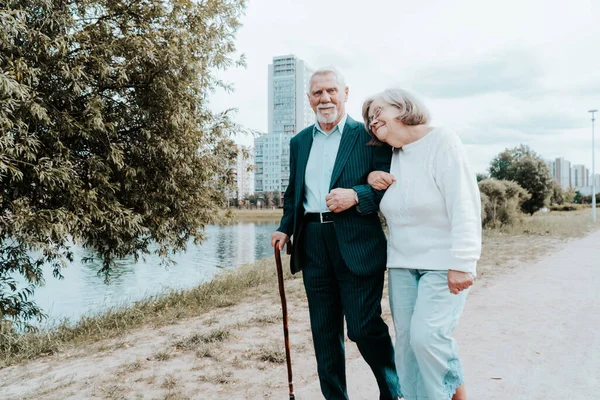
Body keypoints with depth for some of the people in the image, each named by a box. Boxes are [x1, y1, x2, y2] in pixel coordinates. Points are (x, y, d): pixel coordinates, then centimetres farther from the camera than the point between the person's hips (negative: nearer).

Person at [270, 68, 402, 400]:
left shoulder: (369, 136, 0)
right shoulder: (299, 142, 15)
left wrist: (355, 196, -21)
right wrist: (285, 228, 7)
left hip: (357, 246, -4)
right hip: (313, 246, 5)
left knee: (364, 327, -2)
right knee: (324, 332, 12)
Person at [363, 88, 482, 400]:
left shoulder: (442, 141, -9)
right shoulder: (391, 156, 10)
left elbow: (463, 203, -16)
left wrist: (462, 263, -22)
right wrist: (373, 177, 1)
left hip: (443, 262, -6)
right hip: (401, 263, 6)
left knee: (427, 335, -15)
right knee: (406, 340, 4)